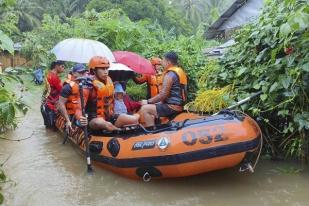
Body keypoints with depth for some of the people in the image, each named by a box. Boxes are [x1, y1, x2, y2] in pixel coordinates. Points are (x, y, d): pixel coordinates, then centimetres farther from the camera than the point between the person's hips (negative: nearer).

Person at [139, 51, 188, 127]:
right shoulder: (181, 72, 15)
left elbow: (163, 95, -21)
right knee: (152, 105, 26)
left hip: (172, 107, -10)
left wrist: (148, 101, -9)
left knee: (144, 108, -10)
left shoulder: (170, 75, -15)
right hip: (180, 106, 10)